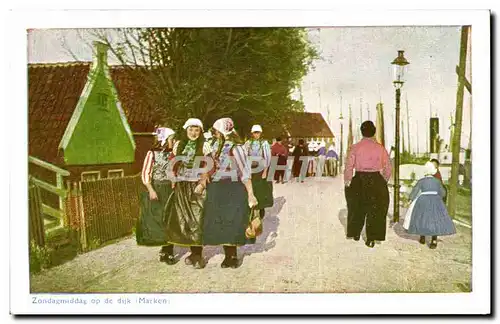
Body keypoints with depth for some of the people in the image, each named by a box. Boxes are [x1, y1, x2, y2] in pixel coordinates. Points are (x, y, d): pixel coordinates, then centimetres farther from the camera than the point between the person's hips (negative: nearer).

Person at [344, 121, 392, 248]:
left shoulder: (355, 148, -6)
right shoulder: (380, 148, -1)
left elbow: (348, 167, -7)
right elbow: (388, 168, 2)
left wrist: (347, 182, 4)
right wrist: (384, 181, 16)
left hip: (359, 181, 0)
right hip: (376, 180, 0)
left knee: (357, 208, 19)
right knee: (374, 210, 9)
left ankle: (356, 233, 32)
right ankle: (371, 239, 9)